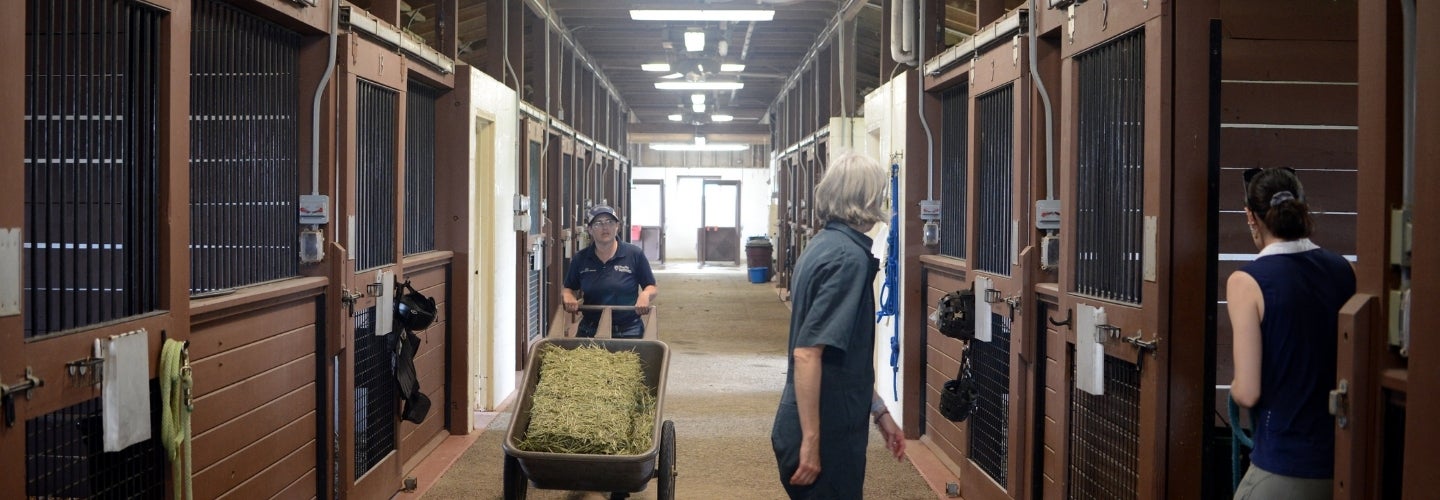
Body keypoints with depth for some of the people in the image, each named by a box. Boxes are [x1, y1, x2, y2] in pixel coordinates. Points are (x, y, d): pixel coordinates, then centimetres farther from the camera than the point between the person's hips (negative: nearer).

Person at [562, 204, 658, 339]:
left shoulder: (635, 254, -1)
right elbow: (567, 288, 16)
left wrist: (645, 295, -17)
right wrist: (567, 296, -6)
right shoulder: (580, 259, 5)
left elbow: (652, 288, 4)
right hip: (589, 331, 2)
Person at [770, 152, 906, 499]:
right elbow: (807, 353, -26)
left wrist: (878, 409, 22)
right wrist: (811, 442, -24)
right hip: (826, 434, -9)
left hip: (828, 425, 9)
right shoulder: (849, 257, -19)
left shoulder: (823, 246, 10)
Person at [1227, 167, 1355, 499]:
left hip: (1285, 468, -5)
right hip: (1345, 459, 6)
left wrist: (1235, 387, 7)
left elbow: (1247, 393, -14)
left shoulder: (1247, 281, -13)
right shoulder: (1344, 271, 2)